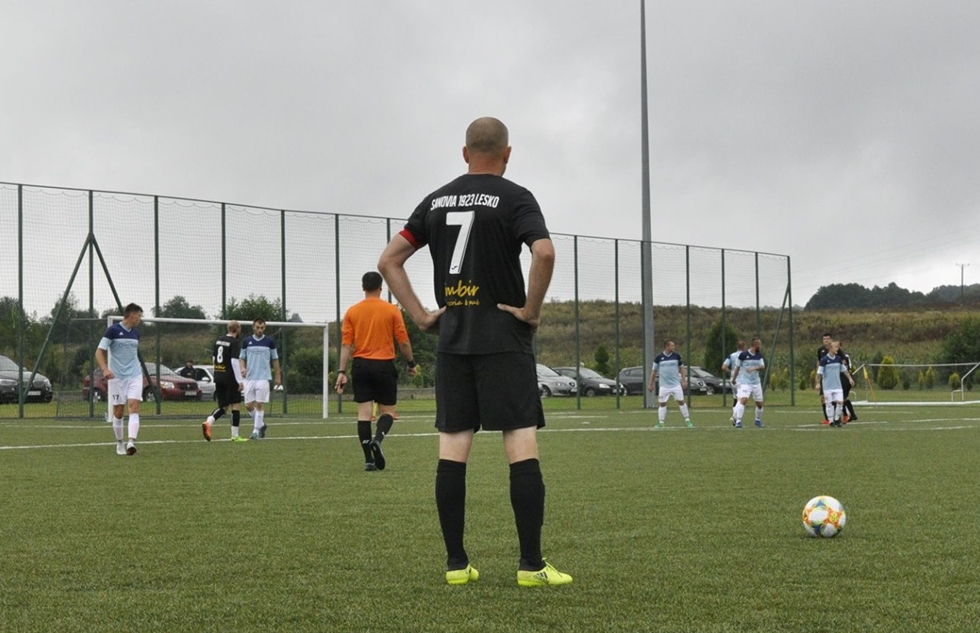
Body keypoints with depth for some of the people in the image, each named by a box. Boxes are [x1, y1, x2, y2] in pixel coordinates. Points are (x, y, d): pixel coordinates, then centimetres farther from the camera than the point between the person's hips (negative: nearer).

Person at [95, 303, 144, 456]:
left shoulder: (136, 333, 11)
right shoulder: (113, 330, -6)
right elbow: (99, 352, -8)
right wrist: (105, 369, -23)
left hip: (135, 375, 4)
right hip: (117, 377, -4)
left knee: (134, 407, -14)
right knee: (118, 411, 3)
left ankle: (131, 442, -26)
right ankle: (119, 444, 19)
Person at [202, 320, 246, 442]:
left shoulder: (218, 341, 10)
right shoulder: (235, 343, -12)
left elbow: (213, 358, 17)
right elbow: (234, 361, -19)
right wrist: (240, 381, -17)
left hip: (218, 377, 7)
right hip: (230, 378, -7)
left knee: (223, 406, 13)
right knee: (236, 405, 3)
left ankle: (208, 422, -13)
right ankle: (235, 435, 2)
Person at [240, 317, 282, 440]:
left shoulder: (270, 342, 2)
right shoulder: (246, 342, 5)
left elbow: (275, 360, 9)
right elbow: (242, 358, 10)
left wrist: (278, 377, 8)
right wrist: (243, 368, -11)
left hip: (263, 378, -2)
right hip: (249, 378, 2)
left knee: (259, 404, -8)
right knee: (248, 405, 1)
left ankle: (256, 431, -4)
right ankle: (261, 424, 23)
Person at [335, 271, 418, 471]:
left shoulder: (352, 312, 3)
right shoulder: (392, 310, -2)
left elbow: (346, 344, -1)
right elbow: (403, 342, -2)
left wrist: (342, 371, -1)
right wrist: (411, 363, 12)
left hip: (361, 365, 2)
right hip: (384, 365, -2)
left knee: (364, 412, 2)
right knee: (387, 411, 9)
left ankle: (369, 460, -2)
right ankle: (377, 440, -21)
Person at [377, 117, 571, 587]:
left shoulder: (436, 202, 11)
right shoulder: (514, 198, -5)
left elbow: (388, 260, 11)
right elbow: (544, 252, -23)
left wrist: (420, 315, 9)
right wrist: (531, 309, -11)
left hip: (452, 337, 5)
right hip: (503, 337, -5)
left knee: (452, 449, 6)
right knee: (522, 443, -5)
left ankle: (456, 563, 7)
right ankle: (531, 565, -8)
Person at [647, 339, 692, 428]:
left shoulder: (676, 356, 1)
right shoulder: (659, 357, -3)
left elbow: (681, 368, 11)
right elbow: (654, 371, 5)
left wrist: (684, 380, 4)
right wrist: (650, 384, 6)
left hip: (676, 384, 1)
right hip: (664, 385, -1)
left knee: (681, 402, -1)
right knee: (662, 404, -1)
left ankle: (687, 421, 7)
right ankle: (660, 423, 5)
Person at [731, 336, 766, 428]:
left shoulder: (759, 355, 7)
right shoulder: (743, 355, -8)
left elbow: (763, 366, -4)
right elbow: (738, 367, 2)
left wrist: (753, 368, -22)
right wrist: (734, 378, 9)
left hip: (756, 382, 5)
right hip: (744, 382, -5)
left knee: (759, 403, 10)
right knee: (743, 399, -24)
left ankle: (758, 420, 32)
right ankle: (738, 421, -25)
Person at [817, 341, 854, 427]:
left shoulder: (838, 358, 5)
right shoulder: (824, 360, -10)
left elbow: (844, 369, 18)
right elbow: (819, 372, -9)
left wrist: (849, 378, 16)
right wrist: (818, 383, -15)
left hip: (838, 385, 4)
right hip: (827, 386, -4)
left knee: (840, 402, -6)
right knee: (829, 404, 0)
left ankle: (837, 419, 9)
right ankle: (831, 421, 11)